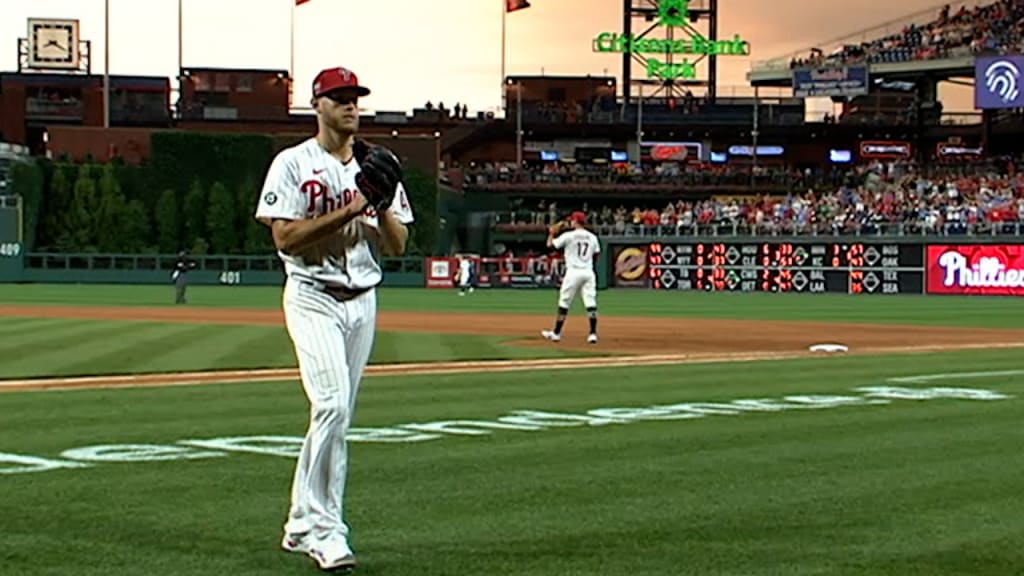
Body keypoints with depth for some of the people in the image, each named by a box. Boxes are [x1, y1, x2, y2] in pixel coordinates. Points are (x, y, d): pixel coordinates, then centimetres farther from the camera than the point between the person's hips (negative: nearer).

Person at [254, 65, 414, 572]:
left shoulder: (374, 167, 11)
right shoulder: (293, 164, -3)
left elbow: (398, 246, 8)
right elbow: (286, 238, -14)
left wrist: (381, 205, -10)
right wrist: (349, 209, -19)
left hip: (363, 301, 6)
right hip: (313, 298, -6)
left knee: (336, 413, 8)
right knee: (332, 405, -19)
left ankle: (302, 526, 17)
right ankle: (325, 530, -14)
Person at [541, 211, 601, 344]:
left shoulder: (568, 236, -4)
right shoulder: (592, 237, 9)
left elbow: (550, 244, 1)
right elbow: (596, 254, 13)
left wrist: (552, 232, 17)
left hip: (573, 272, -4)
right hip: (588, 272, 4)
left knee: (564, 303, 5)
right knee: (591, 304, -1)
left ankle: (556, 333, 11)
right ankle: (593, 333, -8)